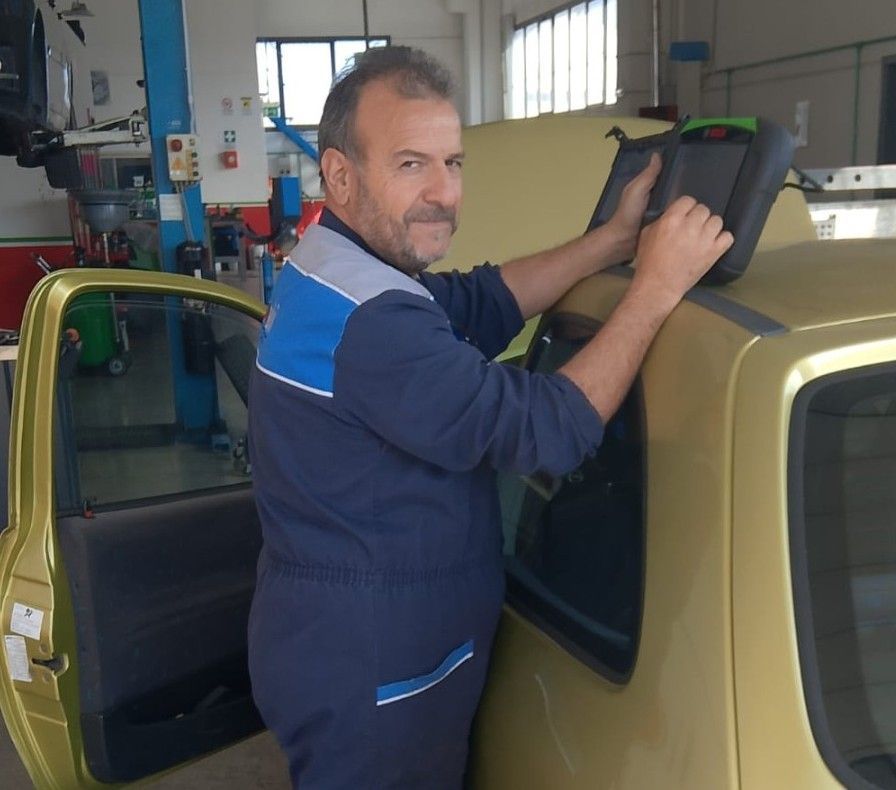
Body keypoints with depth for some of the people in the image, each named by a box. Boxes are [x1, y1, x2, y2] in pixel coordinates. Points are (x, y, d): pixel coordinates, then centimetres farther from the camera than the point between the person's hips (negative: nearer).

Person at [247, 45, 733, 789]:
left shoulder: (328, 270, 2)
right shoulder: (368, 323, -30)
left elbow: (480, 303, 5)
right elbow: (546, 430, -28)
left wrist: (616, 239, -2)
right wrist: (657, 284, -20)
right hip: (366, 681, -10)